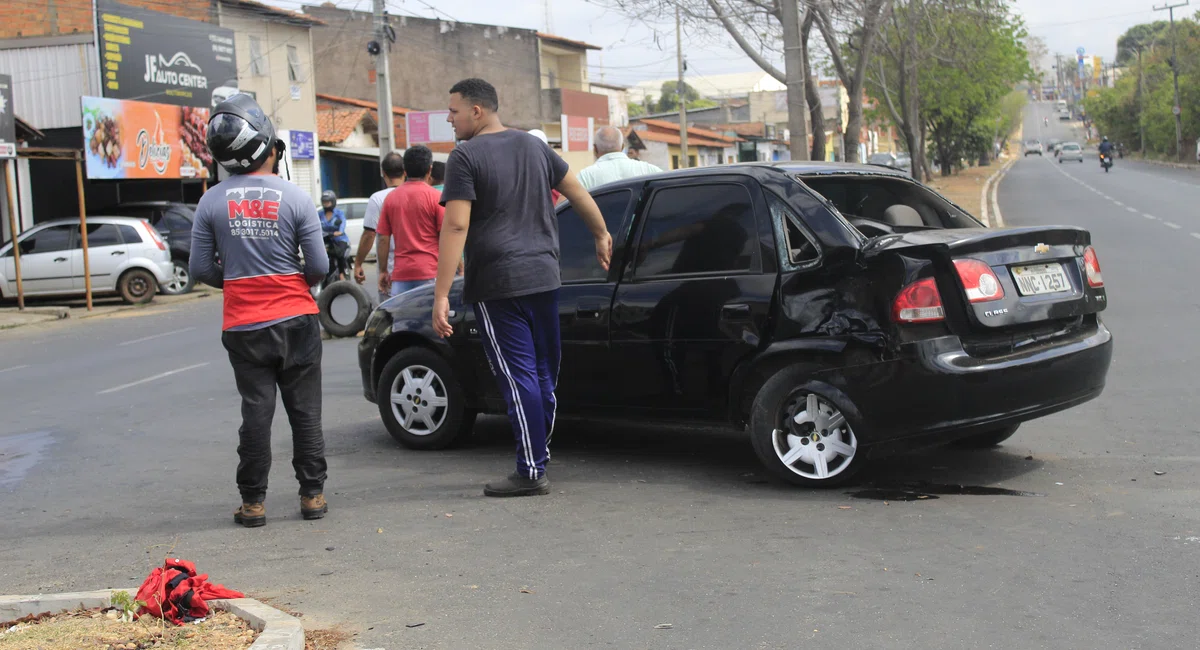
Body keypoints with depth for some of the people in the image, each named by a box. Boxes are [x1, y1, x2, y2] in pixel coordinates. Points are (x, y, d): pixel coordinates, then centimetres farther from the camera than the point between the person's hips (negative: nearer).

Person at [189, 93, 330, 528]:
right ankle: (312, 495, 14)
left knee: (256, 412, 7)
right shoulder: (294, 198, -8)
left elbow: (201, 269, 0)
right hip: (296, 319, -1)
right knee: (305, 411, 8)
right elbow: (319, 267, -7)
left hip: (244, 326, 1)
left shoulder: (212, 202, -3)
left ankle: (253, 501, 11)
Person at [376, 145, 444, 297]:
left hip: (401, 273, 3)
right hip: (430, 272, -3)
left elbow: (383, 239, 8)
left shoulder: (391, 198, 8)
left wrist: (383, 271, 16)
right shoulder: (435, 197, -4)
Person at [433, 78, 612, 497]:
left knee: (518, 377, -5)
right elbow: (577, 192, 18)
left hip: (496, 285, -7)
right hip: (544, 277, 7)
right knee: (543, 374, 13)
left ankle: (531, 472, -3)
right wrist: (601, 234, 33)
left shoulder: (465, 157, -9)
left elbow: (456, 227, -17)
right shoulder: (533, 146, 12)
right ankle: (539, 455, 22)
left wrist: (441, 295, -18)